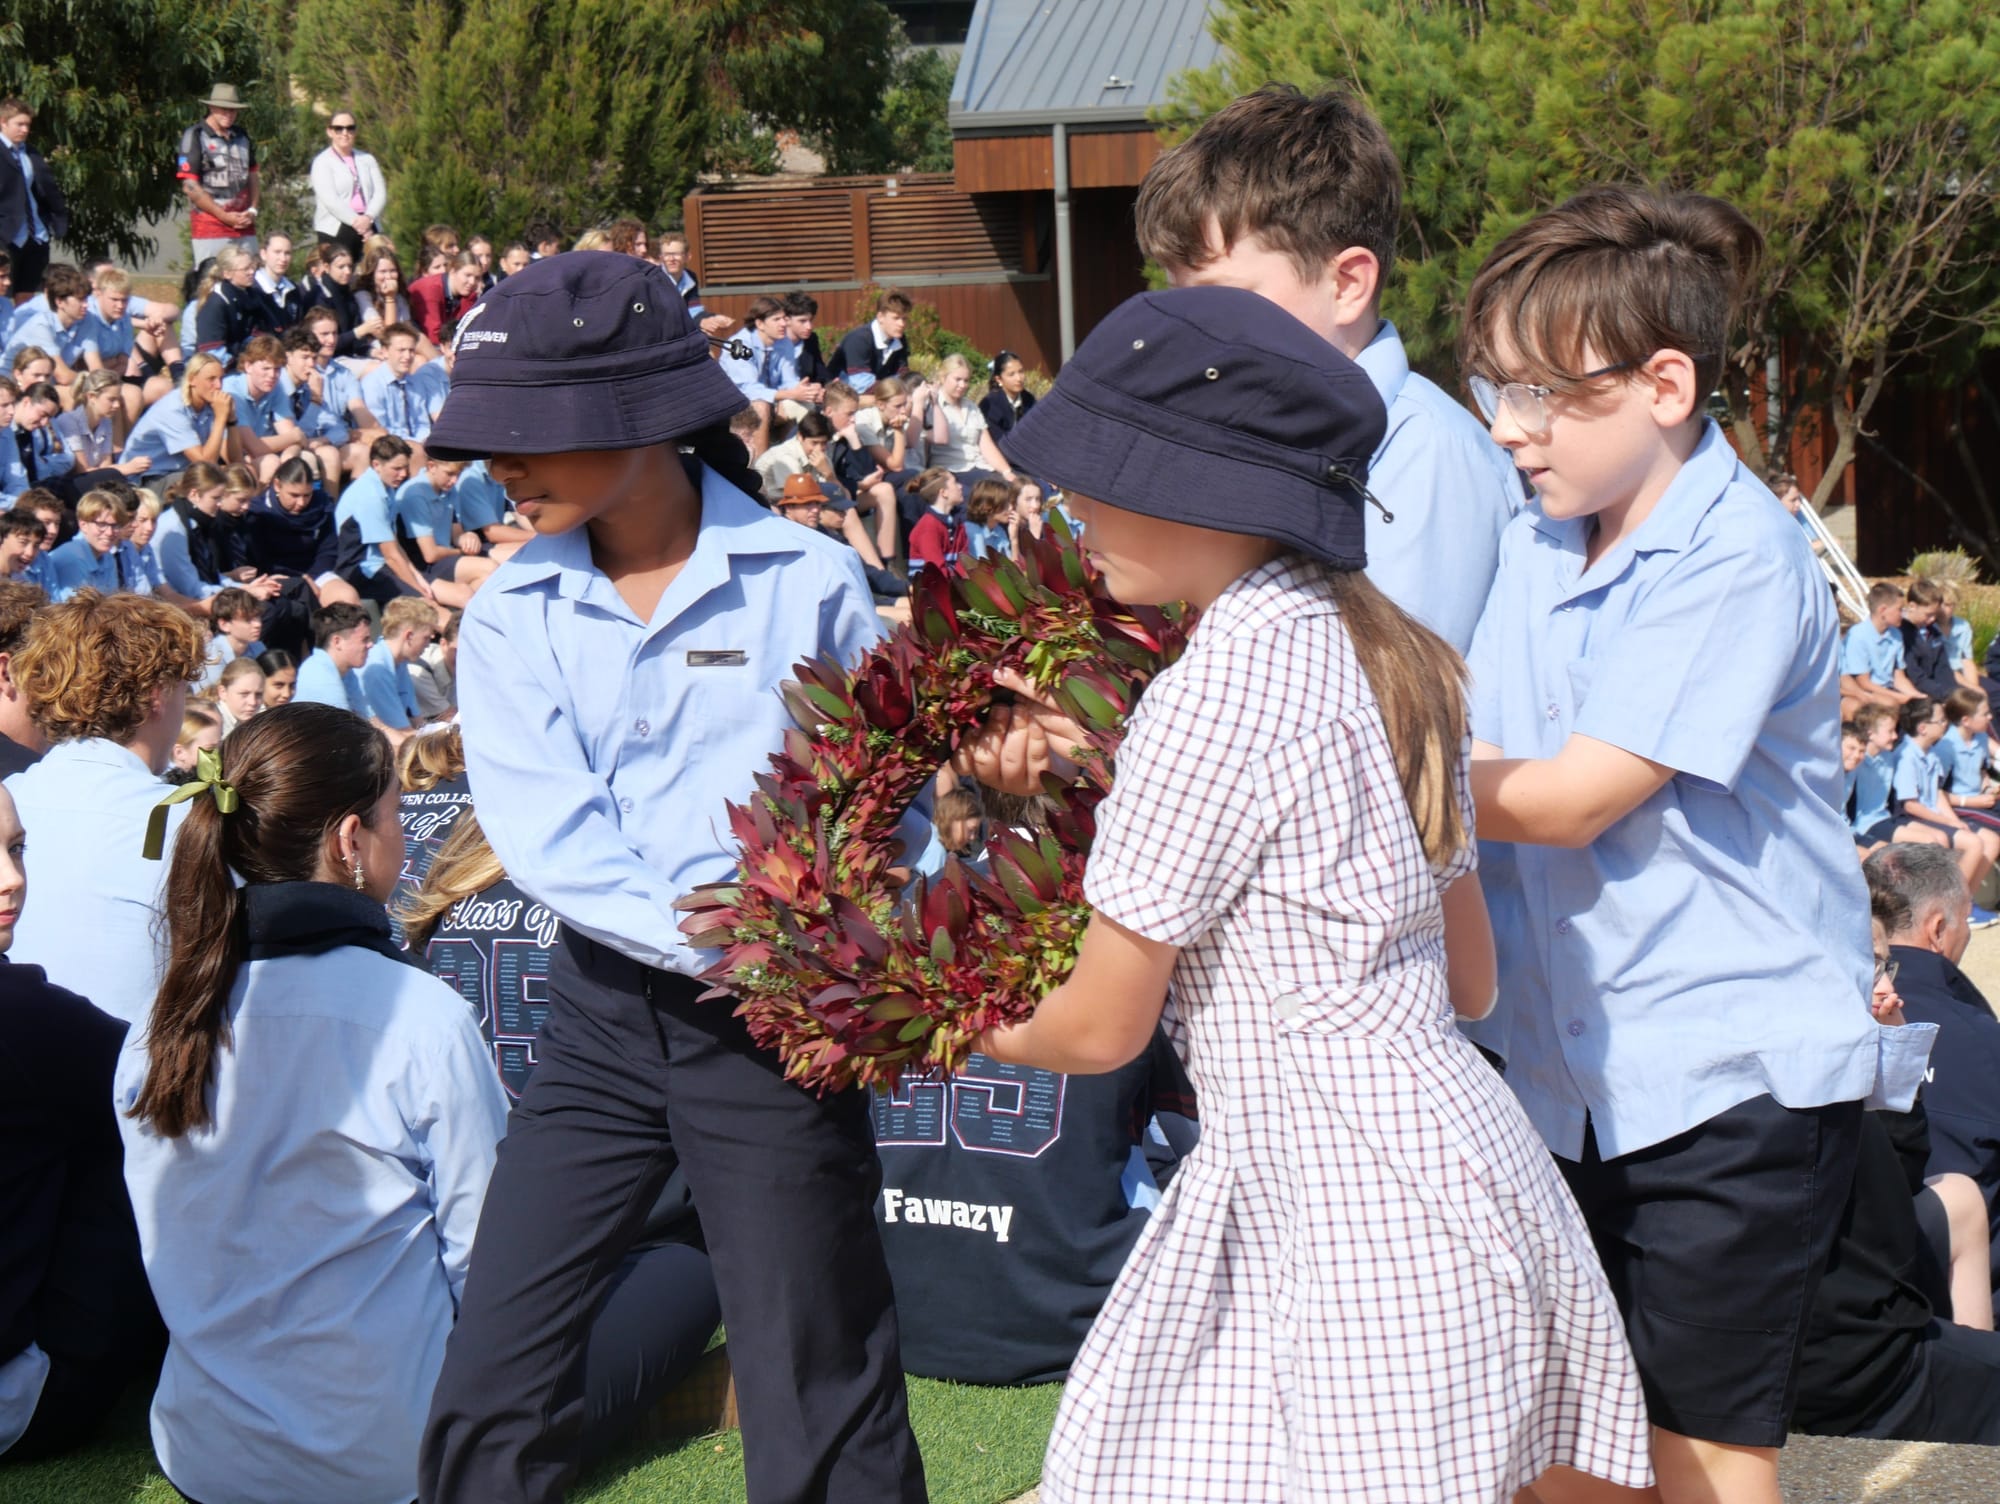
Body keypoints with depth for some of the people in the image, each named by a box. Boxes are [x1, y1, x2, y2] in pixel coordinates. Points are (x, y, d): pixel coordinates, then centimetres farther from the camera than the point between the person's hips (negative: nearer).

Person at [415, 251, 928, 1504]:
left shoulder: (807, 582, -4)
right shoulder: (514, 612, 2)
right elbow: (546, 832, -9)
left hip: (775, 1025, -3)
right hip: (605, 1013, 3)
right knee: (492, 1392, 3)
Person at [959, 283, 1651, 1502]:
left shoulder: (1221, 691, -18)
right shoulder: (1388, 655, 9)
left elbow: (1103, 1027, -10)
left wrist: (990, 1034, 14)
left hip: (1343, 1207, -9)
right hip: (1441, 1158, 9)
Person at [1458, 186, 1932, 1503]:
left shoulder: (1739, 559, -17)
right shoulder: (1537, 547, 8)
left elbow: (1567, 799, -21)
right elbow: (1477, 776, 7)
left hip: (1732, 1081, -7)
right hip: (1573, 1068, 7)